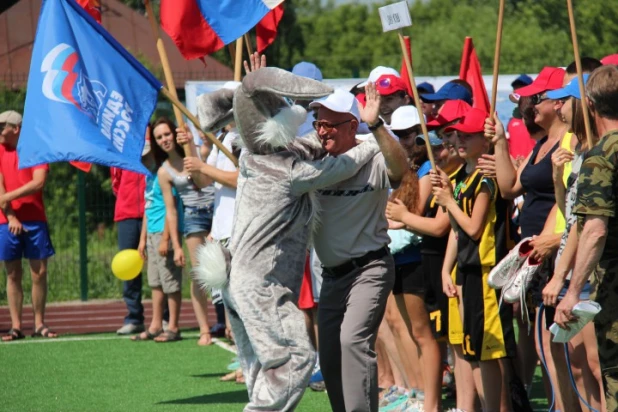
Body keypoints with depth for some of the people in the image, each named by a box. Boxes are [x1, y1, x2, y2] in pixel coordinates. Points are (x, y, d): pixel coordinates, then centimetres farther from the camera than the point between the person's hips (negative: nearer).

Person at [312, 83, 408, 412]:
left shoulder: (371, 161, -13)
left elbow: (400, 168, -33)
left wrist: (376, 125, -45)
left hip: (369, 269, -7)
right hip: (332, 274, 7)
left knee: (353, 339, -25)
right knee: (330, 360, 10)